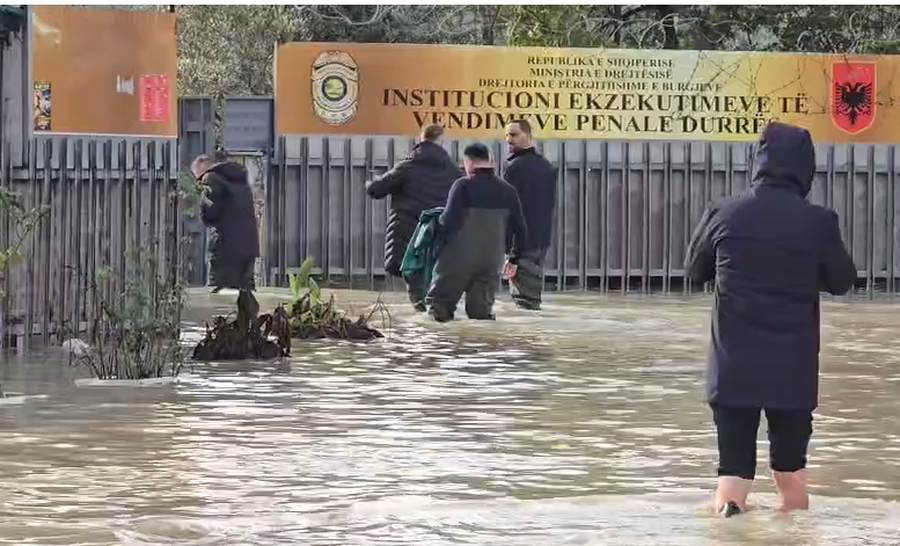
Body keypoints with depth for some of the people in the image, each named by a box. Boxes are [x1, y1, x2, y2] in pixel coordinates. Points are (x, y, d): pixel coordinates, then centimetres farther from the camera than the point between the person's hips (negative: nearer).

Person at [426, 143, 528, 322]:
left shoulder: (463, 186, -11)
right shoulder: (507, 191, 5)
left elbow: (449, 221, -20)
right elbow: (520, 229, 8)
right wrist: (514, 257, 20)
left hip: (459, 258, -4)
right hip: (492, 259, 4)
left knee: (440, 307, 5)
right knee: (482, 310, 6)